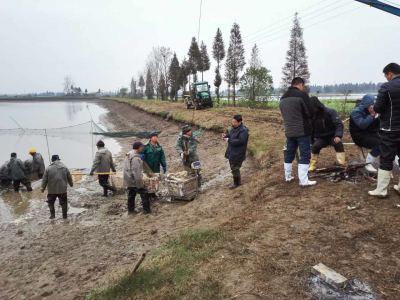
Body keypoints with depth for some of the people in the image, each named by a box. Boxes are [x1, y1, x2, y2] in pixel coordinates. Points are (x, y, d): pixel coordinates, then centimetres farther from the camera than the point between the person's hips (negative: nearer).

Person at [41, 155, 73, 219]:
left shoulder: (48, 168, -6)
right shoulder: (64, 167, 1)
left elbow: (44, 180, -2)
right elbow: (69, 178, 7)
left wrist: (43, 188, 10)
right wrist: (71, 184, 24)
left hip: (52, 190, -1)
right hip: (62, 189, 1)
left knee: (51, 202, 17)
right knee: (63, 202, 11)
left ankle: (52, 215, 15)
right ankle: (64, 215, 16)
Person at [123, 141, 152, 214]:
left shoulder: (128, 155, 9)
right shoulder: (136, 158, -22)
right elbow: (136, 172, -24)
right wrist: (140, 184, -21)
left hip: (128, 180, 9)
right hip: (134, 181, -9)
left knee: (131, 195, 18)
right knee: (144, 193, 2)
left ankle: (130, 210, 26)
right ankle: (147, 210, 8)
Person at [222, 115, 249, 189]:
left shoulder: (243, 131, -22)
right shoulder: (234, 127, 7)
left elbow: (240, 141, -29)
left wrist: (229, 140, -24)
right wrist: (226, 136, 0)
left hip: (237, 154, -9)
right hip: (231, 152, 9)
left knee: (235, 168, 1)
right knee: (233, 167, 19)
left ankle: (236, 183, 20)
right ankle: (237, 181, 36)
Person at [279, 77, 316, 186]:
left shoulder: (283, 98, 11)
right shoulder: (302, 94, -12)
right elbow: (311, 113, -13)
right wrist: (305, 116, 7)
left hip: (289, 131, 7)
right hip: (302, 131, -7)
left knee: (289, 154, 17)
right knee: (305, 155, -1)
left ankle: (288, 176, 27)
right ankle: (303, 181, -1)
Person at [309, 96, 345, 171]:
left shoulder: (330, 112, -11)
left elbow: (339, 124, -18)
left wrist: (338, 136, -34)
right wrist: (311, 141, -1)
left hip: (332, 136, -2)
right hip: (320, 138, 2)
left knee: (338, 143, -34)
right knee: (316, 145, -30)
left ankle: (342, 164, -28)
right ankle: (312, 164, -14)